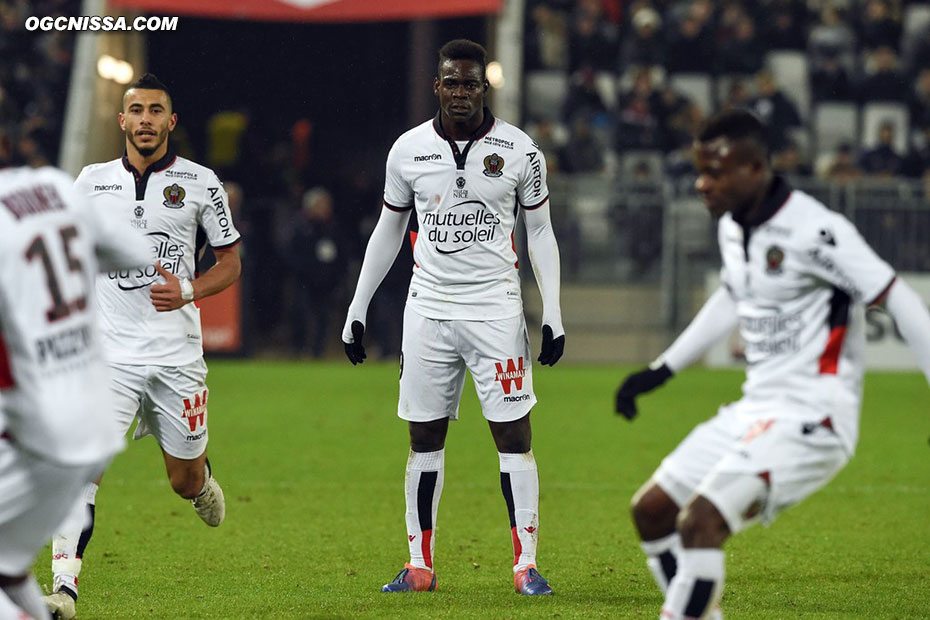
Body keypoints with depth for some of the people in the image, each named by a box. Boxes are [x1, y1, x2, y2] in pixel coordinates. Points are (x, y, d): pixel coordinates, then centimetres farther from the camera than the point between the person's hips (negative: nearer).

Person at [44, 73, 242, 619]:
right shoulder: (93, 181, 7)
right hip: (108, 350, 0)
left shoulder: (200, 183, 2)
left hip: (177, 353, 0)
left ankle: (202, 479, 48)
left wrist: (187, 292, -11)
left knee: (185, 481, 9)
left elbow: (231, 263, 7)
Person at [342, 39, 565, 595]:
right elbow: (388, 232, 13)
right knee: (425, 438, 4)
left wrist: (554, 313, 0)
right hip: (429, 309, 2)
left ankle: (526, 564, -3)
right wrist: (357, 310, 12)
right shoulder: (409, 149, 3)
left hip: (496, 309, -2)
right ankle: (420, 566, 11)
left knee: (514, 434, -6)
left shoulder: (519, 150, -2)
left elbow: (540, 232, 6)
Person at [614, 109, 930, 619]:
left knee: (700, 522, -24)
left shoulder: (812, 231, -18)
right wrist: (660, 371, 32)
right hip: (758, 407, 10)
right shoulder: (732, 227, 9)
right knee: (651, 510, 9)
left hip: (812, 417, -10)